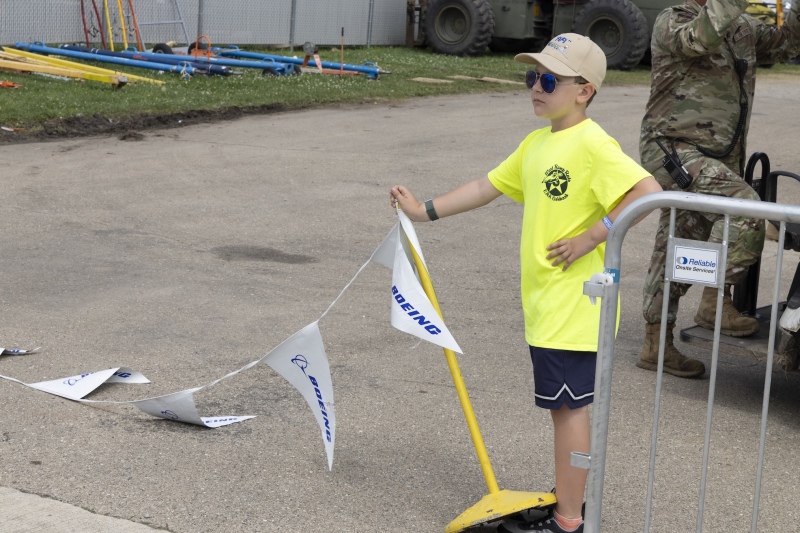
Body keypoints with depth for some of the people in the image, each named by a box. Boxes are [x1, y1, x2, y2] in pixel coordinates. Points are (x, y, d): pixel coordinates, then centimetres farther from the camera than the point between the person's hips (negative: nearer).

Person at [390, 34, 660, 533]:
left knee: (569, 405, -2)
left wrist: (591, 236, -23)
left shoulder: (592, 144, -17)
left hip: (574, 303, -9)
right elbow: (488, 186, 20)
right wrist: (425, 209, 17)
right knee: (568, 403, 18)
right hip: (546, 301, 9)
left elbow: (649, 191, -27)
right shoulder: (536, 144, 12)